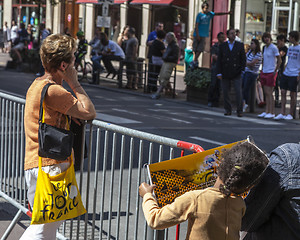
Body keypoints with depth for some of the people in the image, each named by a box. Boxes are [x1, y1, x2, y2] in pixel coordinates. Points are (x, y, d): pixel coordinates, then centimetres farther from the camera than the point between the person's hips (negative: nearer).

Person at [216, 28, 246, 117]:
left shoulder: (240, 45, 4)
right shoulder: (222, 46, 6)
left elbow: (243, 59, 5)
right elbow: (219, 60, 4)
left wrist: (242, 70, -5)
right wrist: (219, 73, -2)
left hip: (236, 73, -1)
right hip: (225, 74, 1)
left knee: (238, 92, -8)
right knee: (225, 92, 4)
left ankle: (239, 111, 1)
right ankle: (228, 110, 16)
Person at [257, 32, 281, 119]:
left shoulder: (273, 48, -10)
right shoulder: (264, 47, 13)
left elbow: (279, 60, -11)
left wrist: (275, 71, -13)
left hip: (271, 72, -7)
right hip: (264, 72, 7)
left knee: (269, 93, -8)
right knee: (266, 93, 8)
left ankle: (271, 113, -4)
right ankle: (266, 111, 11)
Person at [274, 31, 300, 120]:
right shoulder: (290, 48, 15)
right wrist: (284, 70, 16)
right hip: (286, 73, 7)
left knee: (292, 94, 0)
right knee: (283, 92, 1)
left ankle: (291, 114, 7)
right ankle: (282, 114, 2)